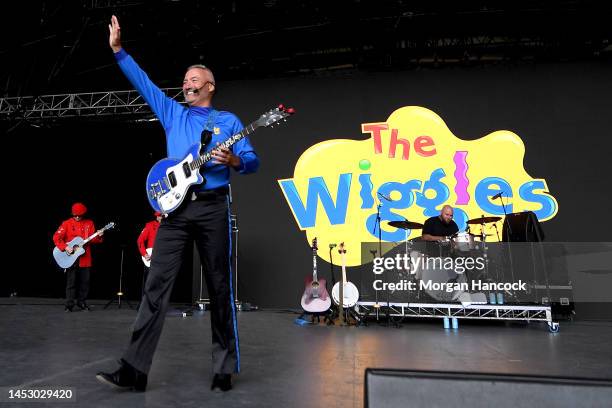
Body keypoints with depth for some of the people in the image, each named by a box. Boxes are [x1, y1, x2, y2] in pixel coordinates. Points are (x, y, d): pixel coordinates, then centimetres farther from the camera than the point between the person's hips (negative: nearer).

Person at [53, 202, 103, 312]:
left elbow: (92, 239, 7)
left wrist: (98, 236, -14)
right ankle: (69, 305, 6)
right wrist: (65, 247, -16)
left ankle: (82, 303, 19)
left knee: (84, 282, 7)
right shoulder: (67, 223, 0)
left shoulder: (89, 223, 8)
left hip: (85, 258, 3)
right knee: (71, 282, -1)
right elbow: (56, 237, -4)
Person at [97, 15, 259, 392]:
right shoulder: (172, 113, 20)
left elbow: (253, 161, 2)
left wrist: (234, 161, -18)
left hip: (212, 207, -3)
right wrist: (118, 49, 13)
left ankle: (224, 369, 13)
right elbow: (143, 81, 19)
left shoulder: (228, 120, 9)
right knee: (157, 285, -2)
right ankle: (134, 369, 4)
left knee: (219, 288, 1)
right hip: (176, 207, 4)